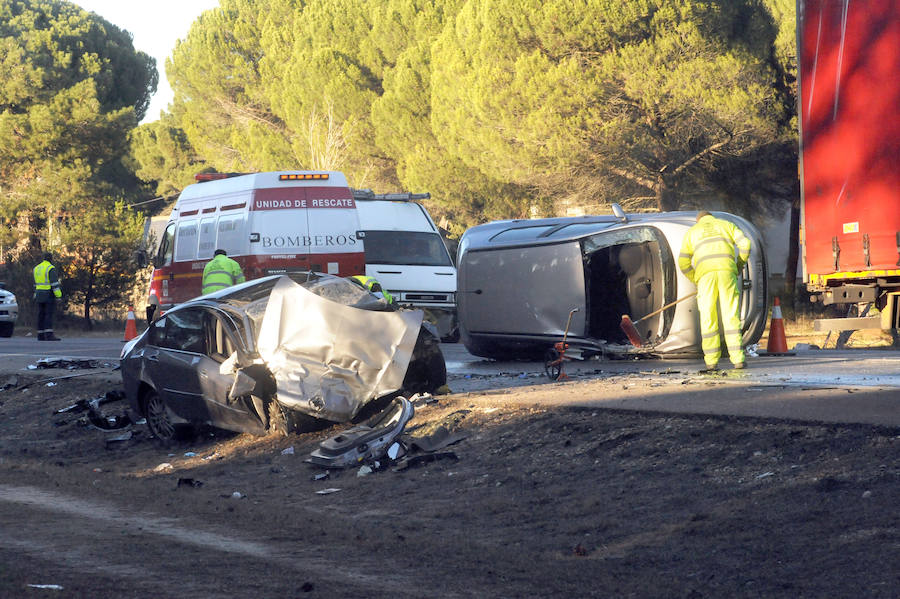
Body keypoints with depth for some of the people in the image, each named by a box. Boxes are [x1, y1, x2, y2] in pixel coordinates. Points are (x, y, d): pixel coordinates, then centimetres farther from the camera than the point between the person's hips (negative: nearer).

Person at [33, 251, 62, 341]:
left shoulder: (37, 268, 12)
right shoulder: (51, 268, -11)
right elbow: (54, 282, -18)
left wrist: (36, 295, 22)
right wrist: (58, 294, -19)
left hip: (39, 295, 7)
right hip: (49, 295, -7)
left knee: (41, 315, 7)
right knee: (49, 315, -11)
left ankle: (41, 335, 4)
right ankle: (49, 335, -18)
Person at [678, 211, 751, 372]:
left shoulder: (692, 232, 27)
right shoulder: (726, 225, 27)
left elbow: (684, 263, 20)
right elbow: (745, 244, 11)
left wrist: (697, 281, 30)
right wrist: (739, 266, 23)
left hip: (705, 274, 0)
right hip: (727, 271, 0)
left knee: (708, 318, 5)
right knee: (731, 316, 2)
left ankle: (711, 360, 2)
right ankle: (738, 359, -5)